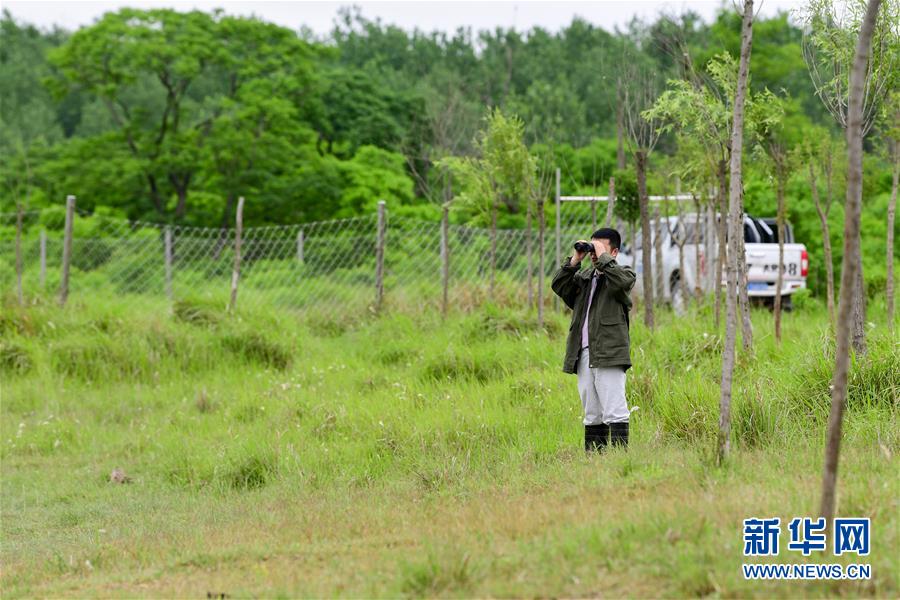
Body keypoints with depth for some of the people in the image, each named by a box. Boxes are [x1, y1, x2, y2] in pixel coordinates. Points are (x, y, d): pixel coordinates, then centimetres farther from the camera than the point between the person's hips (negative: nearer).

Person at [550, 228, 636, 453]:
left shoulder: (624, 273, 4)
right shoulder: (584, 277, 20)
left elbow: (620, 281, -20)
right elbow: (559, 286, 7)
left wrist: (603, 257, -11)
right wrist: (574, 261, 1)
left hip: (609, 355, -6)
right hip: (584, 355, 7)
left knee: (614, 410, -12)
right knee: (592, 414, 10)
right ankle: (593, 455, 12)